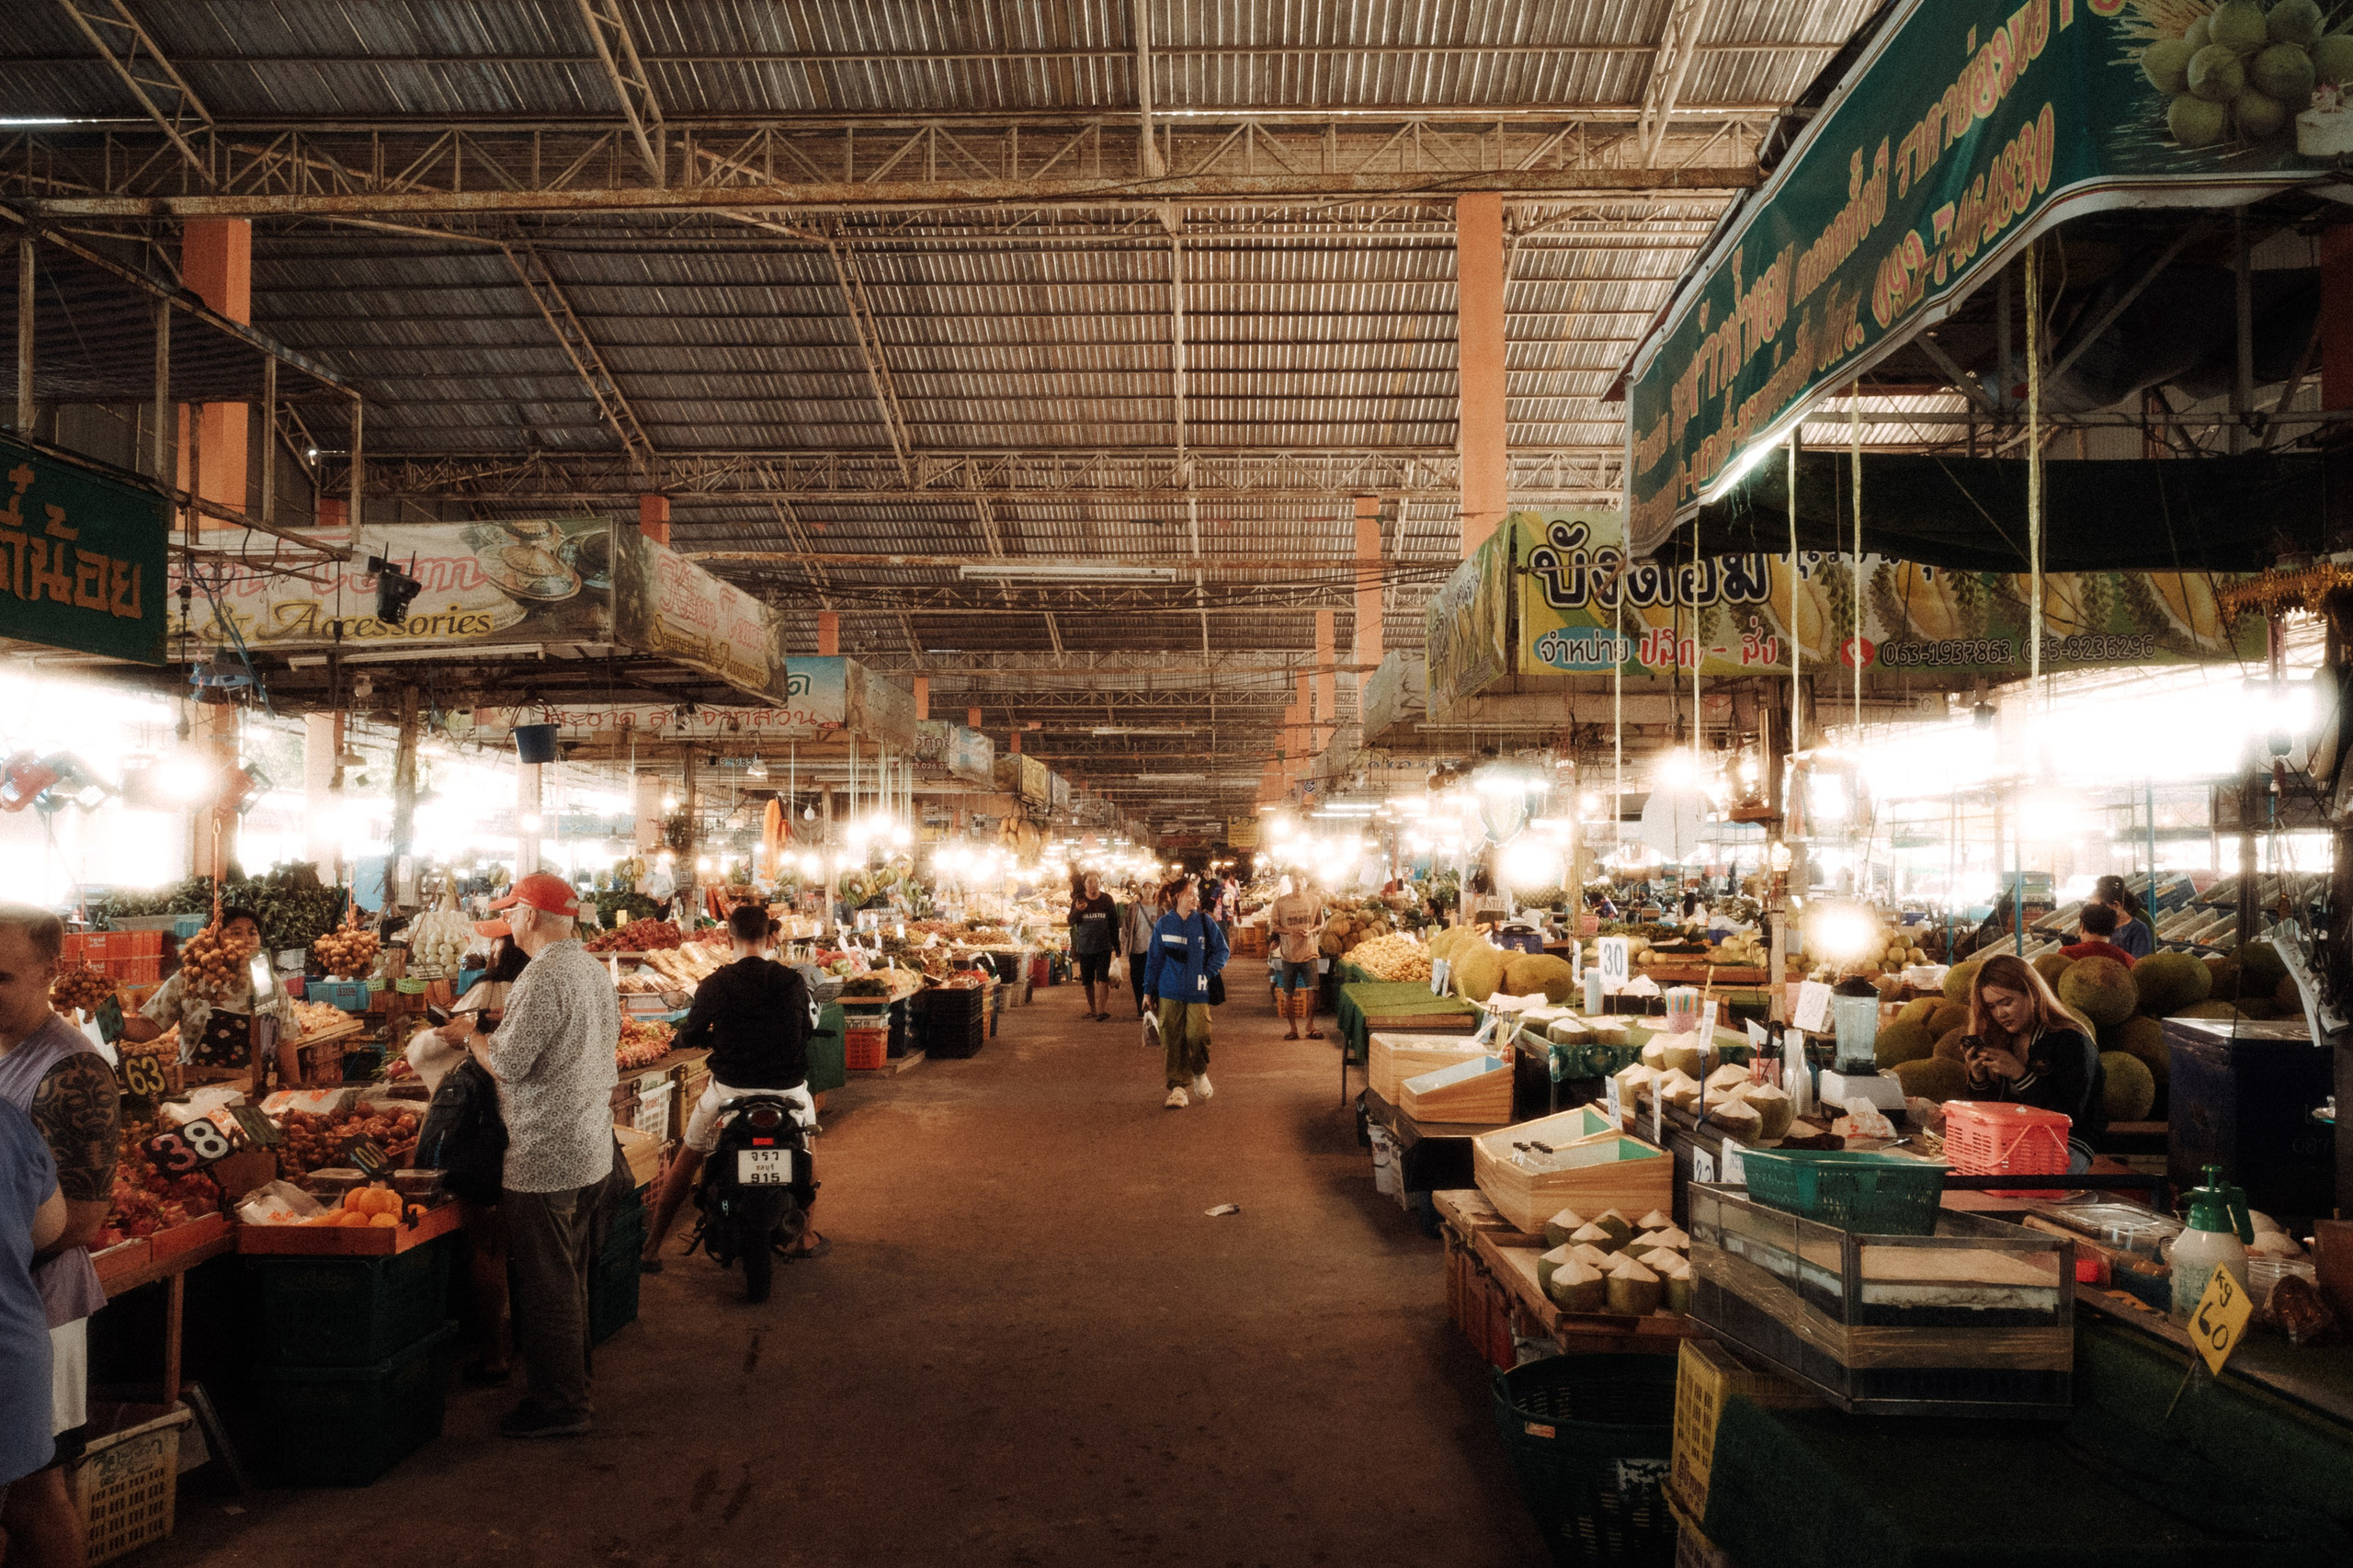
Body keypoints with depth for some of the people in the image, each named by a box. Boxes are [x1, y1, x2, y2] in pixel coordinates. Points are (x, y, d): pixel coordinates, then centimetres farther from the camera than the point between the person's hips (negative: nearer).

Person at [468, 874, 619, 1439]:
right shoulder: (595, 969, 10)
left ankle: (558, 1405, 11)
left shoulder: (544, 976, -20)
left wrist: (471, 1034, -2)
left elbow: (507, 1063, -22)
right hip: (593, 1152, 9)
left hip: (545, 1159, -9)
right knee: (570, 1279, 20)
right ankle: (573, 1382, 31)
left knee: (545, 1287, 2)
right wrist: (498, 1033, 18)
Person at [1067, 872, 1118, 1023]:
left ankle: (1103, 1009, -16)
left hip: (1103, 946, -1)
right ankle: (1092, 1009, 21)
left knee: (1102, 978, -13)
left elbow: (1114, 922, 8)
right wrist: (1077, 911, -22)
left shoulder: (1107, 899, 1)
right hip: (1084, 947, 1)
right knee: (1088, 980, 8)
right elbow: (1071, 922, 0)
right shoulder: (1078, 899, 1)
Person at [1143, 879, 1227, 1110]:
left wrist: (1208, 972, -6)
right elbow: (1154, 958, 9)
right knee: (1172, 1040, 0)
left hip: (1198, 992, -1)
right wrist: (1149, 989, 8)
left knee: (1197, 1036, -8)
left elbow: (1222, 950, 7)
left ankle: (1200, 1075, 21)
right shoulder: (1164, 924, 4)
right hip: (1170, 992, 1)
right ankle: (1177, 1088, 7)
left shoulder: (1205, 923, 2)